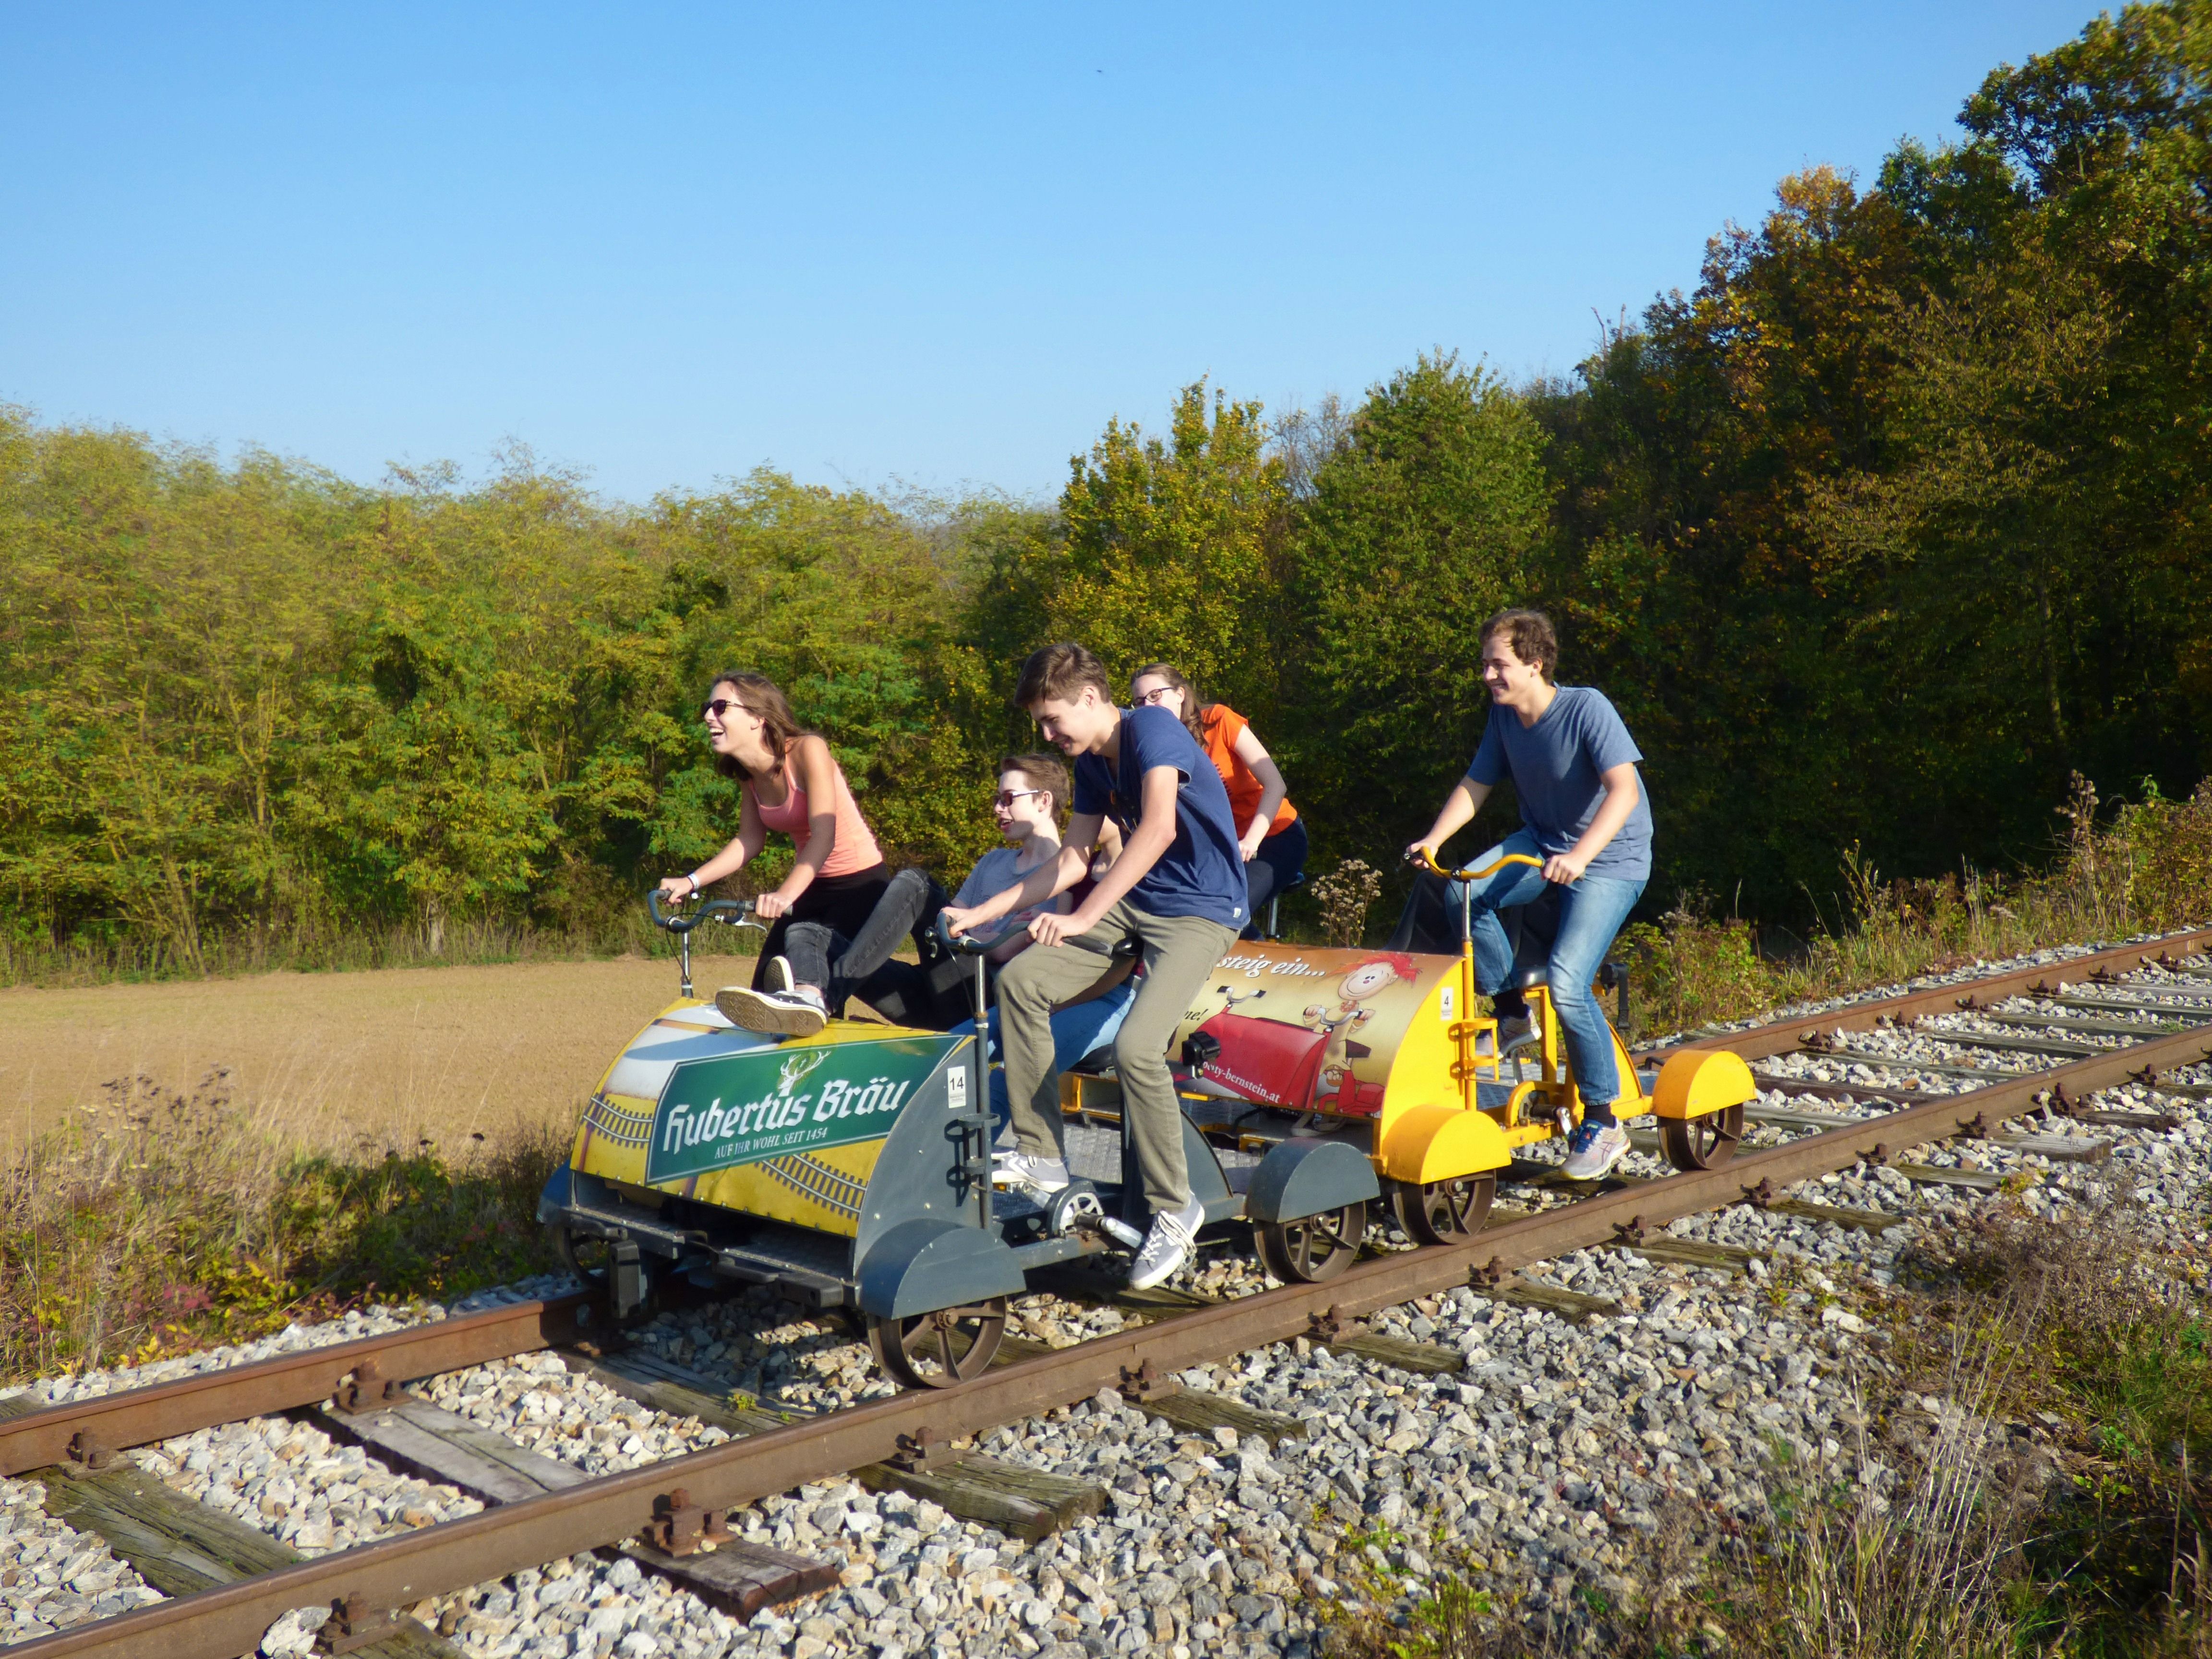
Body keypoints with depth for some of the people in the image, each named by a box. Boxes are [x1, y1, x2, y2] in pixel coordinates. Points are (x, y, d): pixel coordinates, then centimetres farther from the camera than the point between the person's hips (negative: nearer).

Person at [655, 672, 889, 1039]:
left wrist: (786, 893, -43)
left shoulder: (808, 750, -21)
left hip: (861, 884, -8)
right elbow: (750, 841, 7)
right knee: (763, 991, 1)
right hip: (812, 887, 8)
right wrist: (691, 882, -4)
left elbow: (824, 835, -30)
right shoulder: (749, 774, 1)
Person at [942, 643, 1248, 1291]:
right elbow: (1072, 862, 16)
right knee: (1020, 981, -5)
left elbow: (1159, 828, -32)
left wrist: (1084, 918, -37)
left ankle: (1174, 1207, -6)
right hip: (1134, 903, 9)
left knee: (1136, 1048, -26)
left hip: (1201, 911, -9)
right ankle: (1040, 1154, 3)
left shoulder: (1152, 728, -17)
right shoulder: (1091, 764, 10)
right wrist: (981, 914, 11)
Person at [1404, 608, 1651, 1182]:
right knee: (1463, 890, -22)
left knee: (1566, 983, -21)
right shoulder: (1504, 716, 0)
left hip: (1611, 857, -6)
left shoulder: (1586, 709, -21)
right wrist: (1434, 839, -11)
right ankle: (1511, 1013, -1)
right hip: (1541, 843, 7)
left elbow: (1624, 790, -31)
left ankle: (1603, 1123, -4)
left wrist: (1579, 856, -44)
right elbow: (1475, 785, 6)